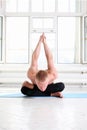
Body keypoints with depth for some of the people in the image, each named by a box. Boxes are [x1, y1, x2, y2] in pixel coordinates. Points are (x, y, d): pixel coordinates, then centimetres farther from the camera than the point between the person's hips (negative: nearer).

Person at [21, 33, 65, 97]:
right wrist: (40, 42, -22)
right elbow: (34, 59, -31)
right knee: (24, 89, -34)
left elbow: (50, 59, -31)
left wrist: (45, 42, -22)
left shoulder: (53, 75, -42)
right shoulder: (31, 74, -41)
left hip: (49, 87, 0)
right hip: (35, 88, 1)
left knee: (61, 86, -33)